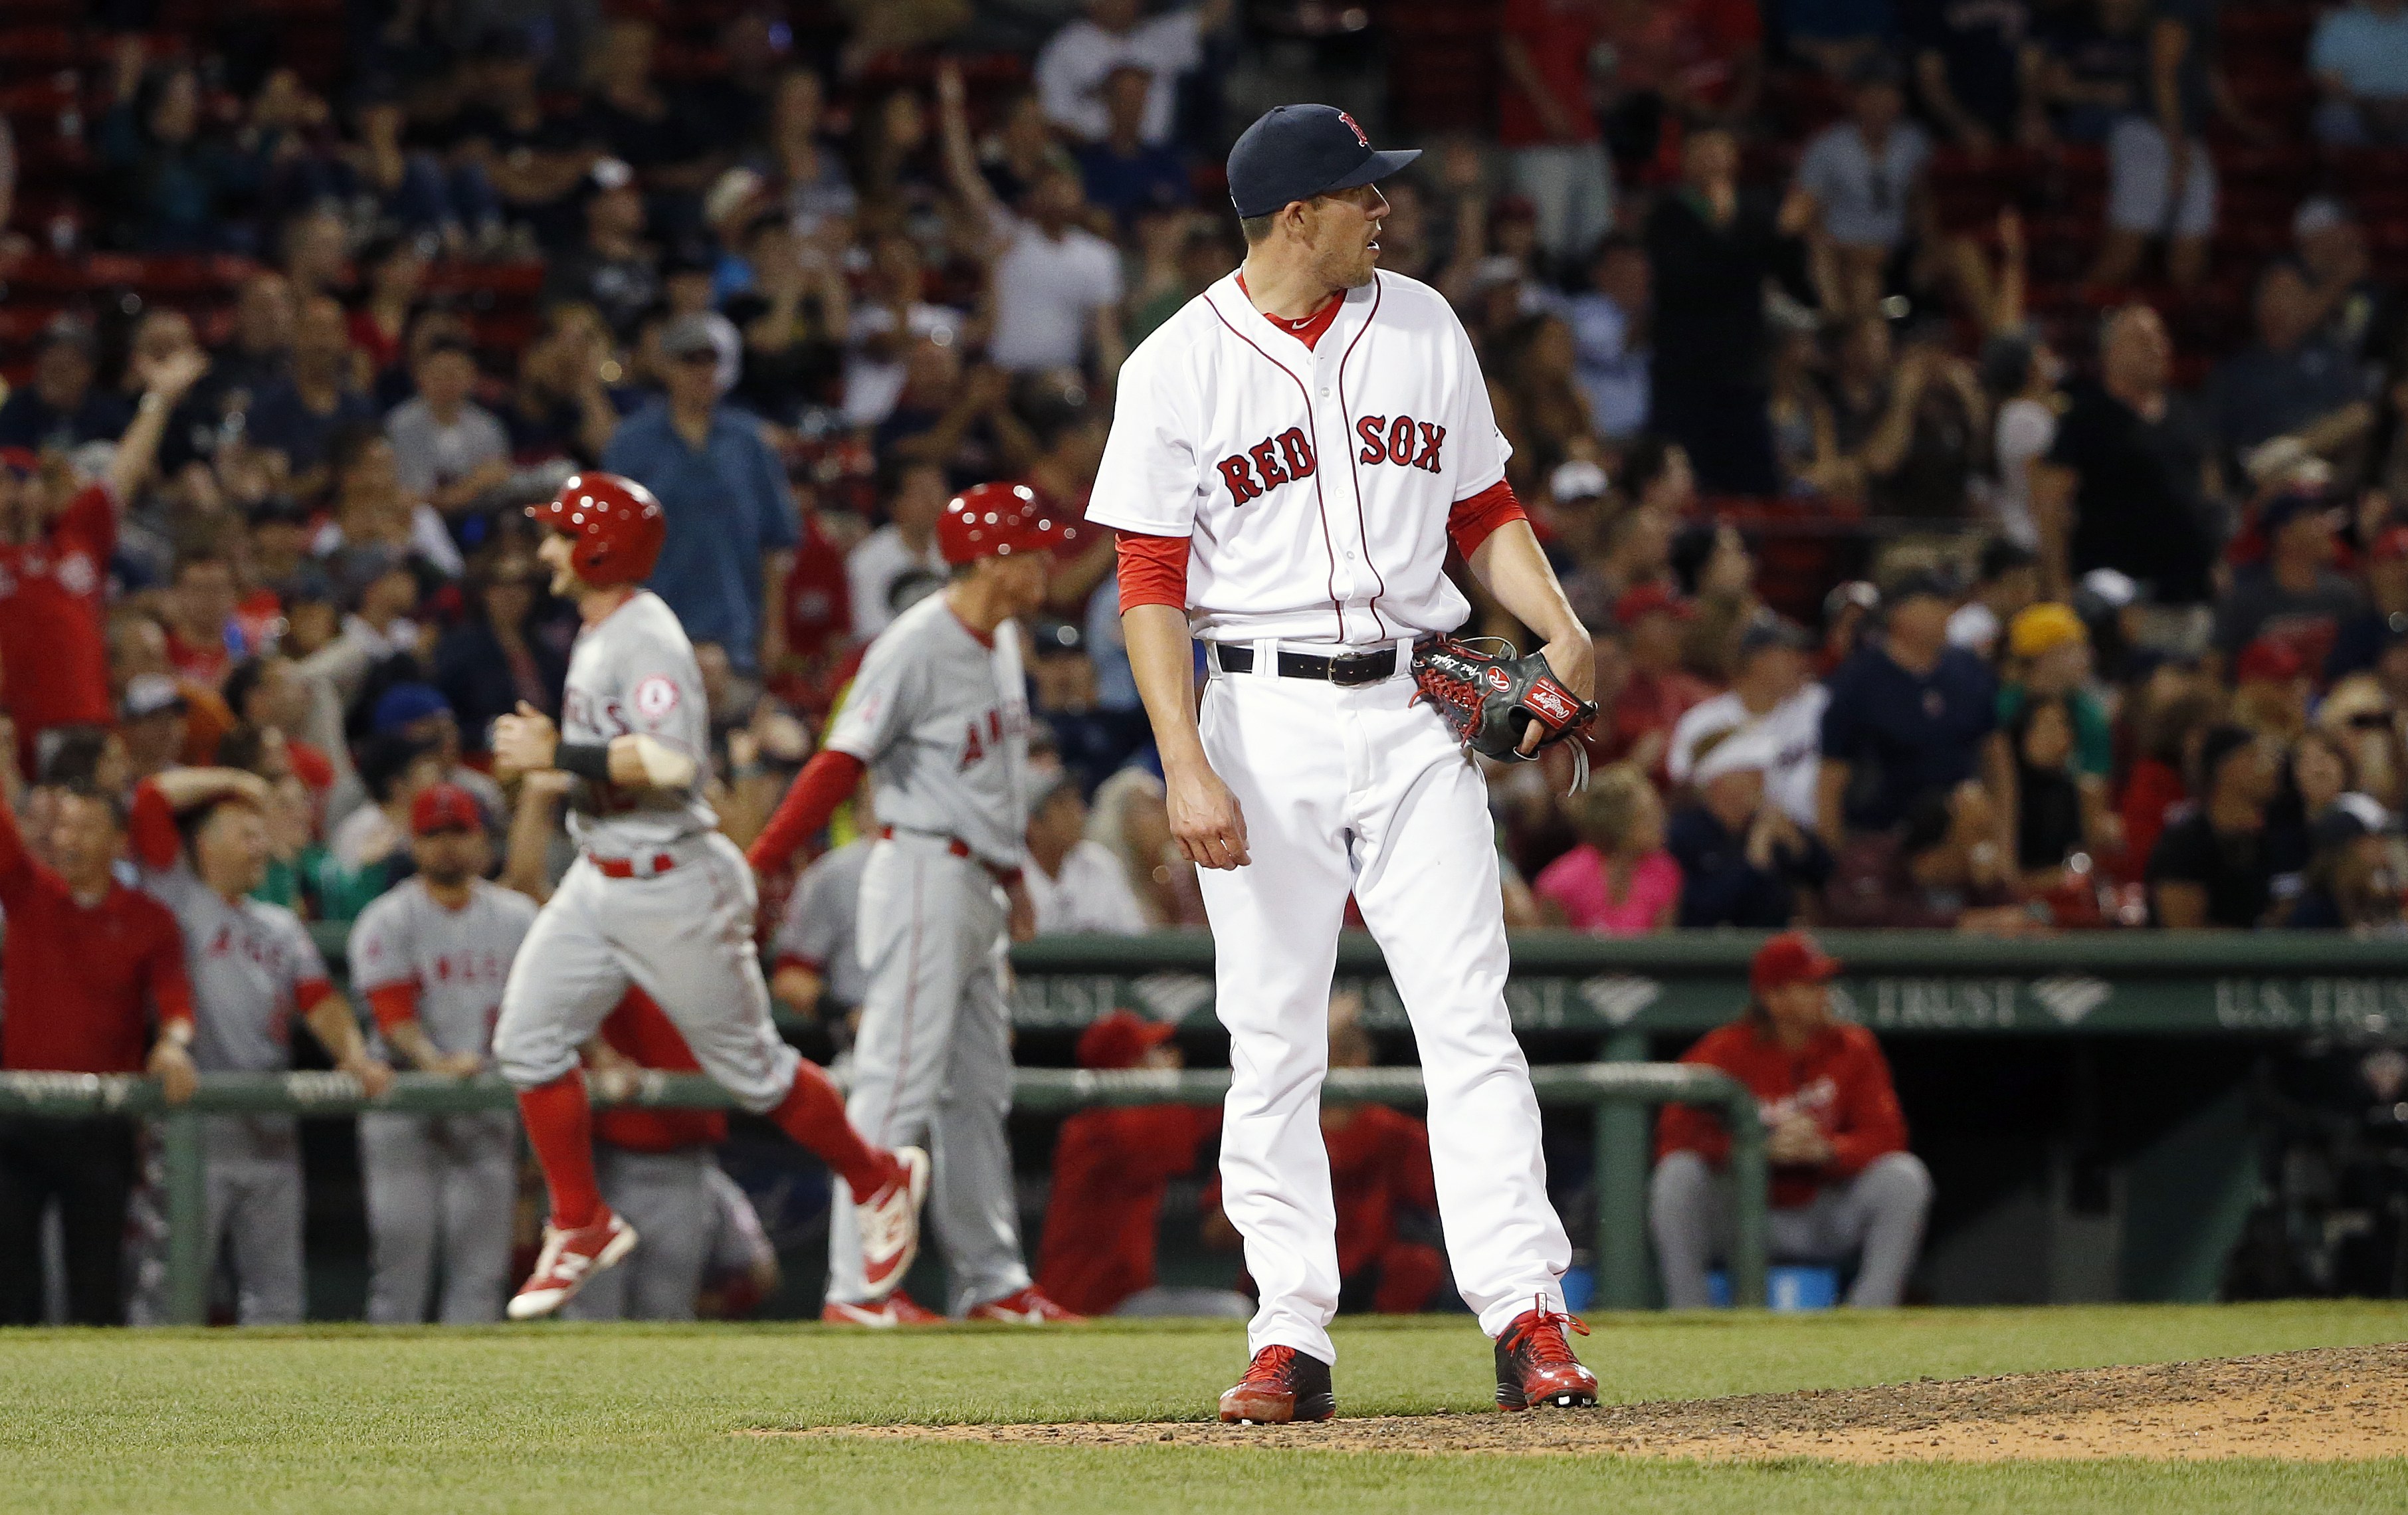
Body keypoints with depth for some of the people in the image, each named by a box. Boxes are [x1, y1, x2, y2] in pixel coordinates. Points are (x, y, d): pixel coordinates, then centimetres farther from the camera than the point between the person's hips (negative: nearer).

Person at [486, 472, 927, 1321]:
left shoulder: (647, 639, -20)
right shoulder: (598, 634, 11)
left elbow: (672, 759, -32)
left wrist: (559, 754, -28)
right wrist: (550, 752, 12)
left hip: (671, 885, -9)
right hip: (599, 878, 9)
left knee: (748, 1064, 2)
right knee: (528, 1041, -1)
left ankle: (880, 1181, 21)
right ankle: (581, 1227, 9)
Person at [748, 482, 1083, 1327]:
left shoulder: (1001, 640, 12)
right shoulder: (919, 647, -16)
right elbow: (841, 762, -20)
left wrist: (1013, 877, 23)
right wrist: (761, 865, -23)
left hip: (978, 885, 9)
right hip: (926, 870, -9)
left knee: (981, 1091, 11)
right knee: (901, 1078, -10)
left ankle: (991, 1280, 16)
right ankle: (857, 1285, -8)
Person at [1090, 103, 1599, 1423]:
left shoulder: (1420, 326, 9)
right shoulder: (1178, 366, -3)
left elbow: (1483, 508, 16)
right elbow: (1152, 585, -5)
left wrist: (1560, 627, -3)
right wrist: (1187, 768, -15)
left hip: (1414, 716, 2)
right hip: (1265, 720, -2)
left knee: (1470, 1019, -6)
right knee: (1272, 1043, 1)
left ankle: (1527, 1316, -10)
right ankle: (1292, 1338, 6)